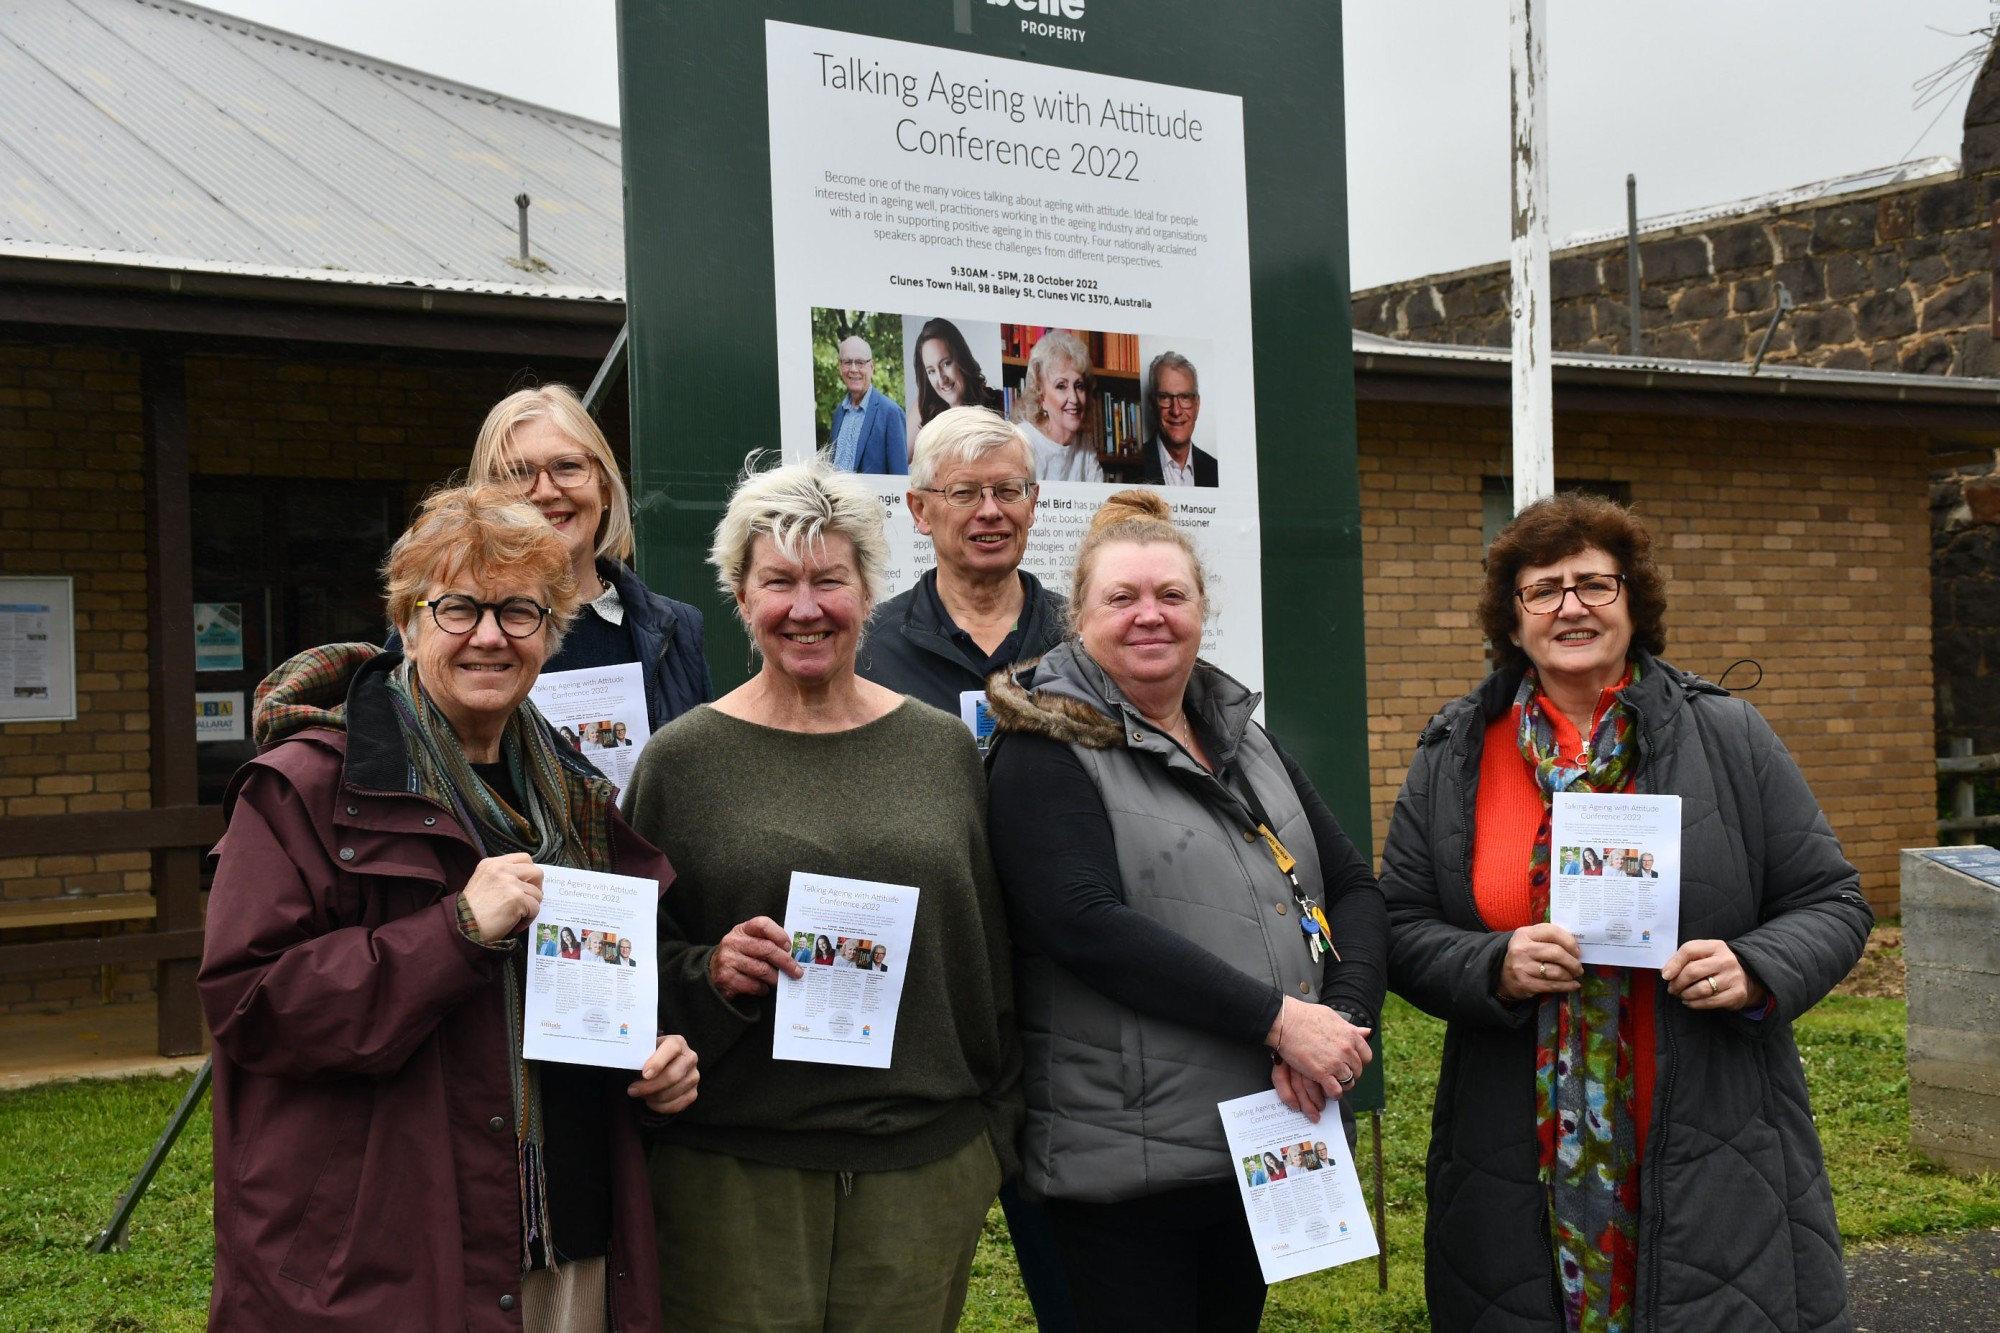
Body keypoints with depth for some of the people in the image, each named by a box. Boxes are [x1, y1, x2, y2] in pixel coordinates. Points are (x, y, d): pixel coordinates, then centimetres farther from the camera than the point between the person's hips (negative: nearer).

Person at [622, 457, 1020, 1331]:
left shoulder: (944, 749, 6)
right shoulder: (680, 759, -1)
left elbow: (990, 954, 11)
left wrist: (998, 1129, 10)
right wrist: (710, 972, -17)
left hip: (928, 1165, 2)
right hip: (736, 1175, -2)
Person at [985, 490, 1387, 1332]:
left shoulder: (1243, 741, 14)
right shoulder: (1048, 751, -8)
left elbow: (1352, 883, 10)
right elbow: (1086, 925, -21)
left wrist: (1342, 1018, -10)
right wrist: (1279, 1018, -23)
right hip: (1128, 1160, -7)